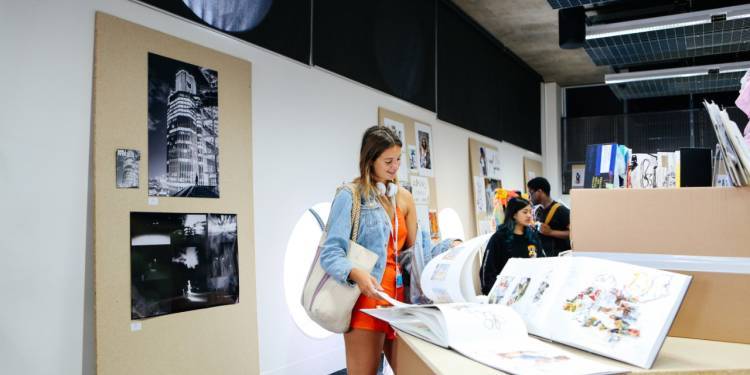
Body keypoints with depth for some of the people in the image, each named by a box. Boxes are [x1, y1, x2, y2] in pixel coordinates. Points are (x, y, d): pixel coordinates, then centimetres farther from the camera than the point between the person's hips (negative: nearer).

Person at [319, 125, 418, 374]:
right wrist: (356, 274, -33)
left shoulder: (404, 198, 12)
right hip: (366, 298, -6)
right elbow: (331, 253, -15)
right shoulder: (350, 197, -7)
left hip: (398, 295, 6)